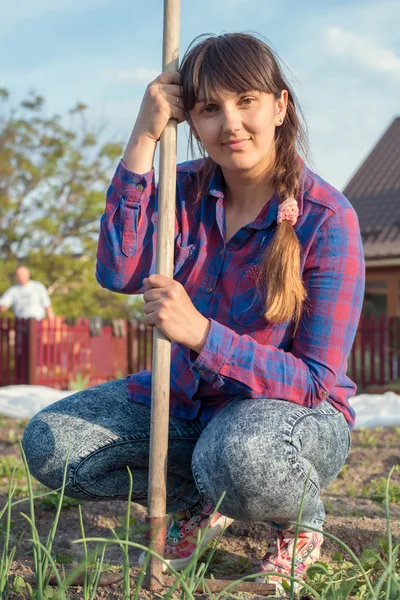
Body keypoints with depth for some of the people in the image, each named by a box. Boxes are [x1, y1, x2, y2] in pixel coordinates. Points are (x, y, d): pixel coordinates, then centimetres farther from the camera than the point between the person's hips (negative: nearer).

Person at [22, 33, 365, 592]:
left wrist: (200, 333, -33)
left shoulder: (327, 219, -19)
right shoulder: (186, 189, -3)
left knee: (241, 458, -41)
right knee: (48, 444, -10)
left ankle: (301, 517, -3)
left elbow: (317, 380, -20)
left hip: (291, 406, -5)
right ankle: (199, 497, 11)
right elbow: (119, 272, -20)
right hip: (187, 397, 6)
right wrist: (143, 138, -23)